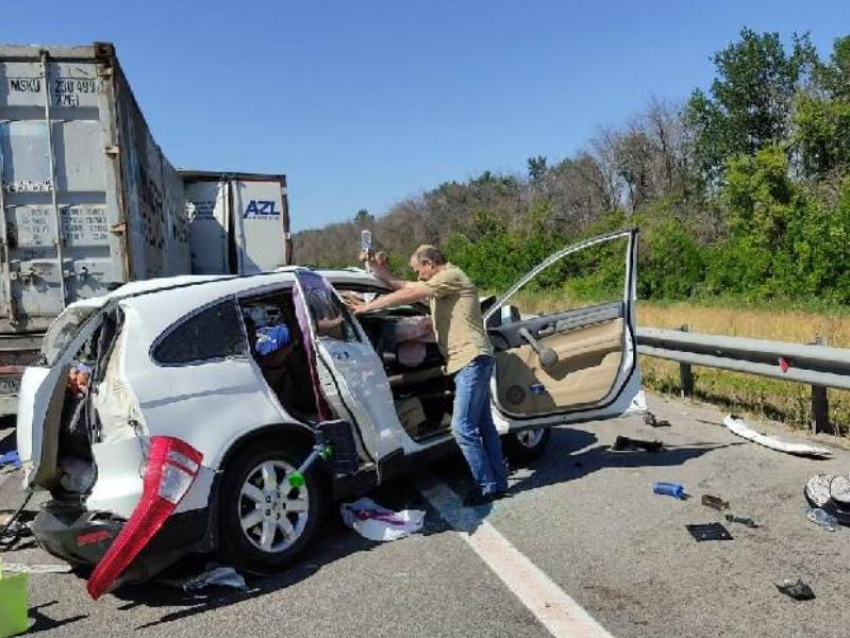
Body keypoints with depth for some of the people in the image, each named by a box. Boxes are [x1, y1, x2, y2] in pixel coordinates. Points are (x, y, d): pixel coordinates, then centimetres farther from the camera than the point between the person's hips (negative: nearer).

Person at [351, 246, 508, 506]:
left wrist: (368, 306, -9)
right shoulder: (438, 283, 20)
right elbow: (401, 286, 17)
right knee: (483, 425, 14)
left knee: (462, 428, -9)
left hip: (472, 360, -11)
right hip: (470, 362, 11)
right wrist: (376, 267, 4)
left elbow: (408, 295, -15)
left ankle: (488, 486, 0)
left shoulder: (451, 275, -11)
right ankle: (498, 481, 23)